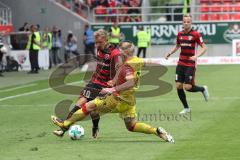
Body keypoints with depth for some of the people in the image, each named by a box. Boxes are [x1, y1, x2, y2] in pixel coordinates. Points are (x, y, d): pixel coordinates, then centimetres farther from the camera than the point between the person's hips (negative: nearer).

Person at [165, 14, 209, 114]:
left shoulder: (195, 34, -9)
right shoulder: (180, 34, 7)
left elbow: (204, 48, -8)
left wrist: (196, 56, -24)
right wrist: (169, 53, 9)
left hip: (190, 64, -5)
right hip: (181, 64, 5)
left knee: (188, 87, -11)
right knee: (178, 86, -2)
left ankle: (203, 89, 21)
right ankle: (186, 108, 13)